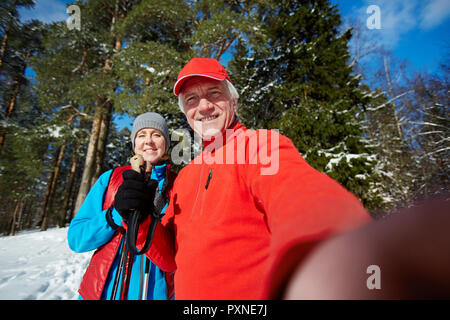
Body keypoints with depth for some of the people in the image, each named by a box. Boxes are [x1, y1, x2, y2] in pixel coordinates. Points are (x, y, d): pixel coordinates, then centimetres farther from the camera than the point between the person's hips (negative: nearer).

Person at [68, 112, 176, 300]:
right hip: (102, 291, 1)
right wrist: (115, 214, -24)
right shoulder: (110, 179, -3)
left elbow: (173, 262, -16)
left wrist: (141, 218, -31)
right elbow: (75, 239, -6)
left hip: (155, 293, -1)